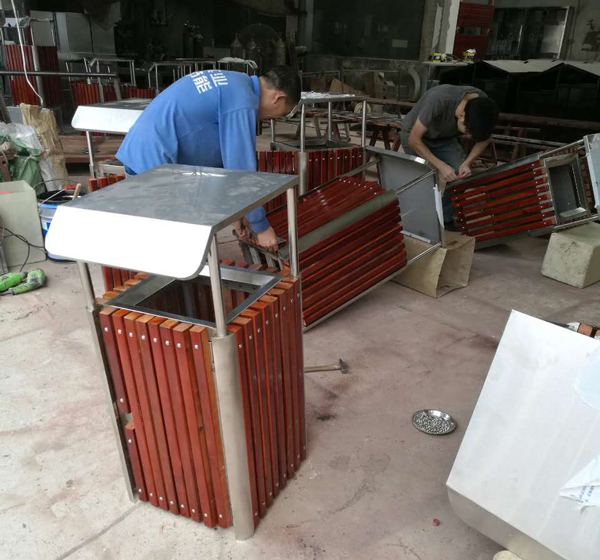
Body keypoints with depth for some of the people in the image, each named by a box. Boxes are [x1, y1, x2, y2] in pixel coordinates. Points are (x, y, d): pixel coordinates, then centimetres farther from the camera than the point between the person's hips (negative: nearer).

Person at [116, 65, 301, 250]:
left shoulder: (230, 83, 16)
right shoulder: (242, 102, -14)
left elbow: (219, 155, 20)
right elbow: (241, 167, -15)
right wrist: (262, 227, -5)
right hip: (156, 162, -10)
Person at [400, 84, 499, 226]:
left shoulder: (483, 105, -24)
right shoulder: (438, 99, -40)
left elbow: (484, 138, -5)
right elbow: (414, 140, -30)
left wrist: (467, 163, -22)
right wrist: (441, 165, -36)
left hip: (445, 138, 4)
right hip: (415, 137, -4)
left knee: (462, 176, -13)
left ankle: (448, 221, 5)